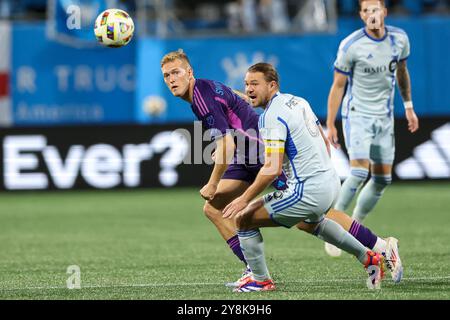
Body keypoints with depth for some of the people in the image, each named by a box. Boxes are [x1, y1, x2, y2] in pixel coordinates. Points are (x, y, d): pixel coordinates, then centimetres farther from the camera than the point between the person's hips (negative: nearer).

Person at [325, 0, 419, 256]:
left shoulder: (400, 39, -1)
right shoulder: (351, 46, -15)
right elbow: (338, 86, -8)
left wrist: (409, 107, 20)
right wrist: (330, 125, -9)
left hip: (384, 118, 5)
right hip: (357, 115, -5)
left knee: (382, 179, 6)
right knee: (360, 172, -20)